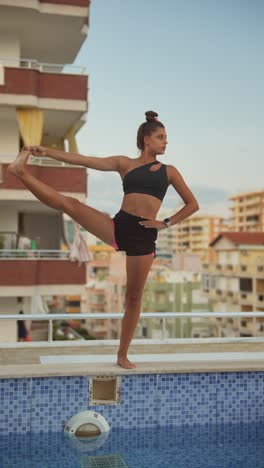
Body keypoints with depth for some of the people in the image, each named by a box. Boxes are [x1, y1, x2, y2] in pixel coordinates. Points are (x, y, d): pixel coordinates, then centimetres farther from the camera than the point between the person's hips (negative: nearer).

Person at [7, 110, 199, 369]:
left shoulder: (169, 171, 12)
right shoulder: (125, 164, 10)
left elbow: (192, 204, 14)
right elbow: (83, 160, 4)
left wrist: (166, 223, 1)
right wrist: (48, 151, -3)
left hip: (144, 235, 0)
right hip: (119, 226, 0)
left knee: (134, 296, 3)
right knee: (70, 204, -21)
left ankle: (122, 355, 13)